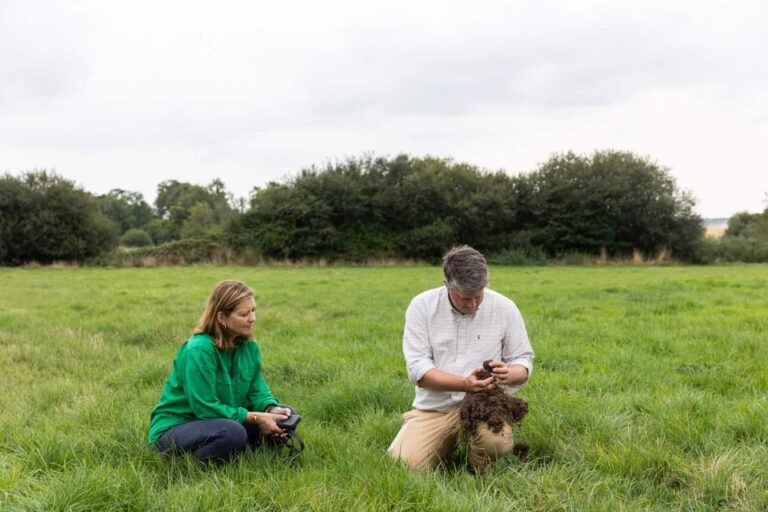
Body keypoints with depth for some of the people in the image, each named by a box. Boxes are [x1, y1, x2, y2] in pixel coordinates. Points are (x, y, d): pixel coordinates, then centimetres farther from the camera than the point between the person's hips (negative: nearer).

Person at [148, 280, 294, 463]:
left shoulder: (249, 345, -2)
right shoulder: (198, 350, -25)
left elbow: (257, 390, 2)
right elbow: (205, 408, -26)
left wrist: (272, 409, -21)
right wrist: (255, 418, -26)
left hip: (220, 420, 8)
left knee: (285, 414, -5)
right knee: (232, 432, -38)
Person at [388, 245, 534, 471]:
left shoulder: (505, 308, -3)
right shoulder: (422, 306, -5)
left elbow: (523, 360, 6)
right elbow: (418, 368, -10)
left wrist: (508, 374, -20)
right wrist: (464, 384, -25)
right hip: (434, 407, 1)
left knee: (496, 442, -35)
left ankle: (479, 474, 4)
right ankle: (449, 442, 16)